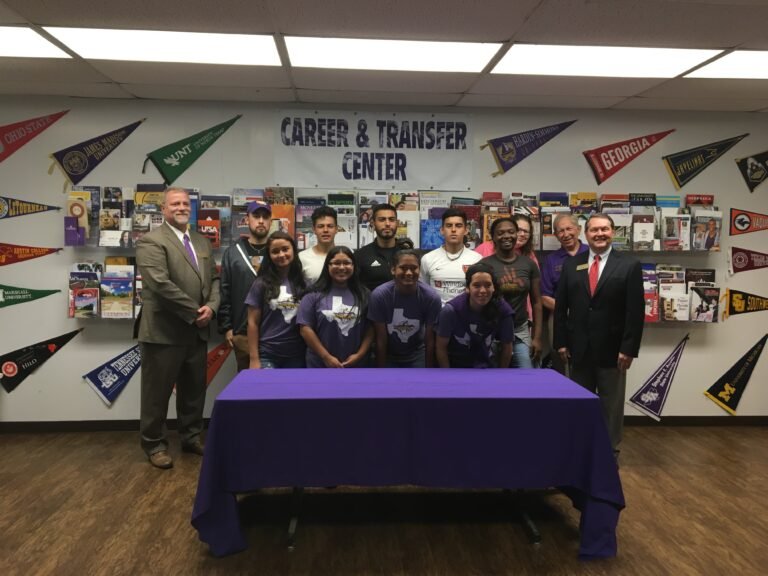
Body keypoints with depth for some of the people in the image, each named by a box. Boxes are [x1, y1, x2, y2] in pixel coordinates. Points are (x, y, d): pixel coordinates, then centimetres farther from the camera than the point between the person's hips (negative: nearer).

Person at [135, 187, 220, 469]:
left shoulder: (202, 242, 15)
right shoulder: (151, 241, -10)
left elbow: (214, 279, 14)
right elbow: (161, 283, -20)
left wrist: (211, 307, -6)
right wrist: (194, 312, -16)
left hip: (197, 331, 7)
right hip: (164, 331, -7)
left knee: (194, 389, 16)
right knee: (158, 391, 6)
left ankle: (191, 437, 32)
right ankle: (154, 444, 21)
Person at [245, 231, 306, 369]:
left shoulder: (303, 283, 3)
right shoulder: (261, 284, -2)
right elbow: (253, 323, -2)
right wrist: (254, 358, -6)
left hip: (297, 355, 2)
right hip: (267, 355, -2)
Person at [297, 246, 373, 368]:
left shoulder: (363, 294, 5)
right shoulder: (314, 295, -3)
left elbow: (371, 328, 3)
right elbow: (305, 328, -7)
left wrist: (359, 354, -8)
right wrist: (326, 357, -12)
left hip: (356, 364, 2)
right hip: (320, 364, -2)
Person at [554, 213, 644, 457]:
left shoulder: (629, 265, -3)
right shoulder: (571, 264, 5)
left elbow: (636, 311, -7)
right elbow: (560, 307, 5)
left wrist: (628, 348, -12)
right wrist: (561, 343, 0)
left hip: (612, 349, -2)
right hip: (579, 348, 2)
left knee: (611, 405, 10)